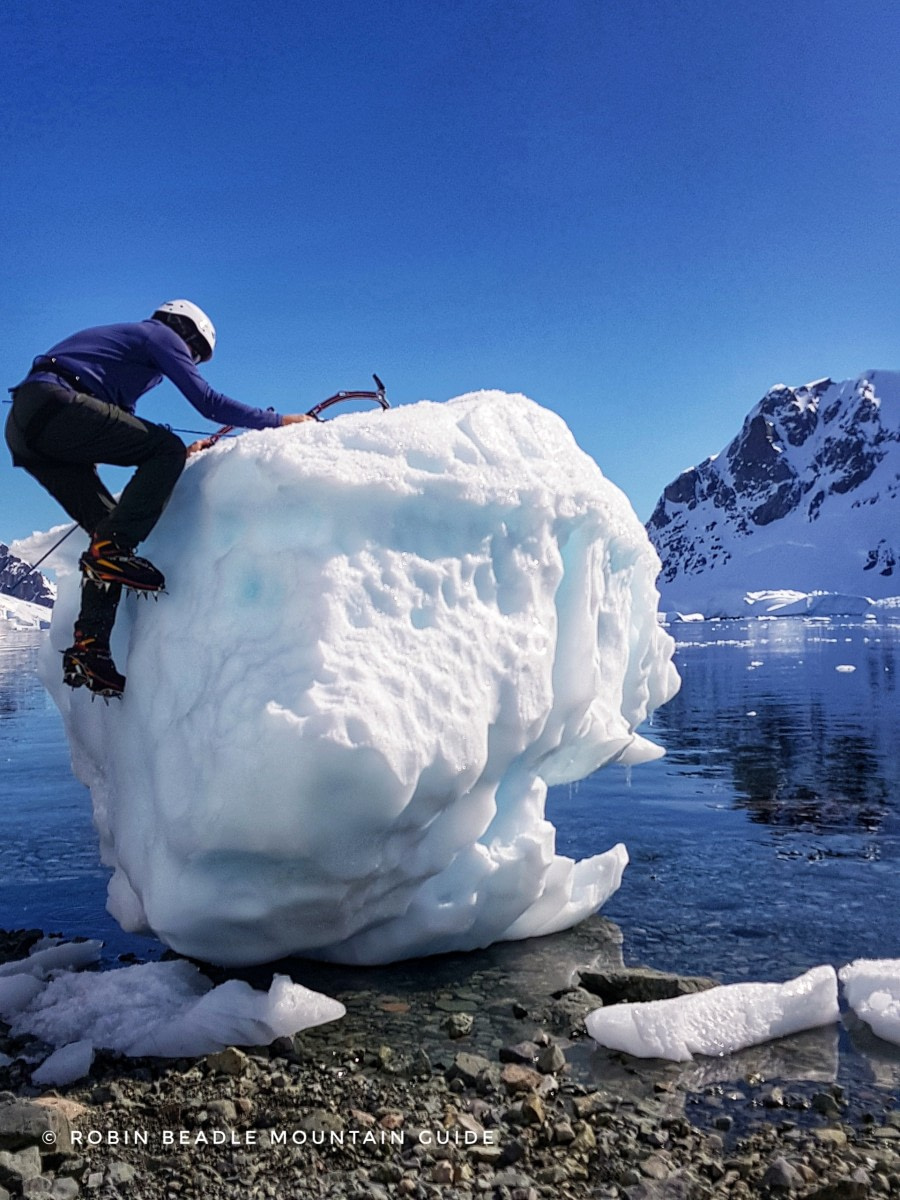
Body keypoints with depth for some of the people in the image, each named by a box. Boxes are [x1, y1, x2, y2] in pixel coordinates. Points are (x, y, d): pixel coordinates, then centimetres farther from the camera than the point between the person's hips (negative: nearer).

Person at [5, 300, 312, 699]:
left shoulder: (127, 339, 35)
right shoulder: (161, 334, 9)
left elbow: (128, 437, 34)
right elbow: (208, 402, -1)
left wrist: (180, 451, 30)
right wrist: (278, 420, 7)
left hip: (24, 426, 9)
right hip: (54, 401, -9)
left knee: (111, 527, 6)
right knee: (168, 449, -14)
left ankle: (89, 650, 0)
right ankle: (110, 550, -22)